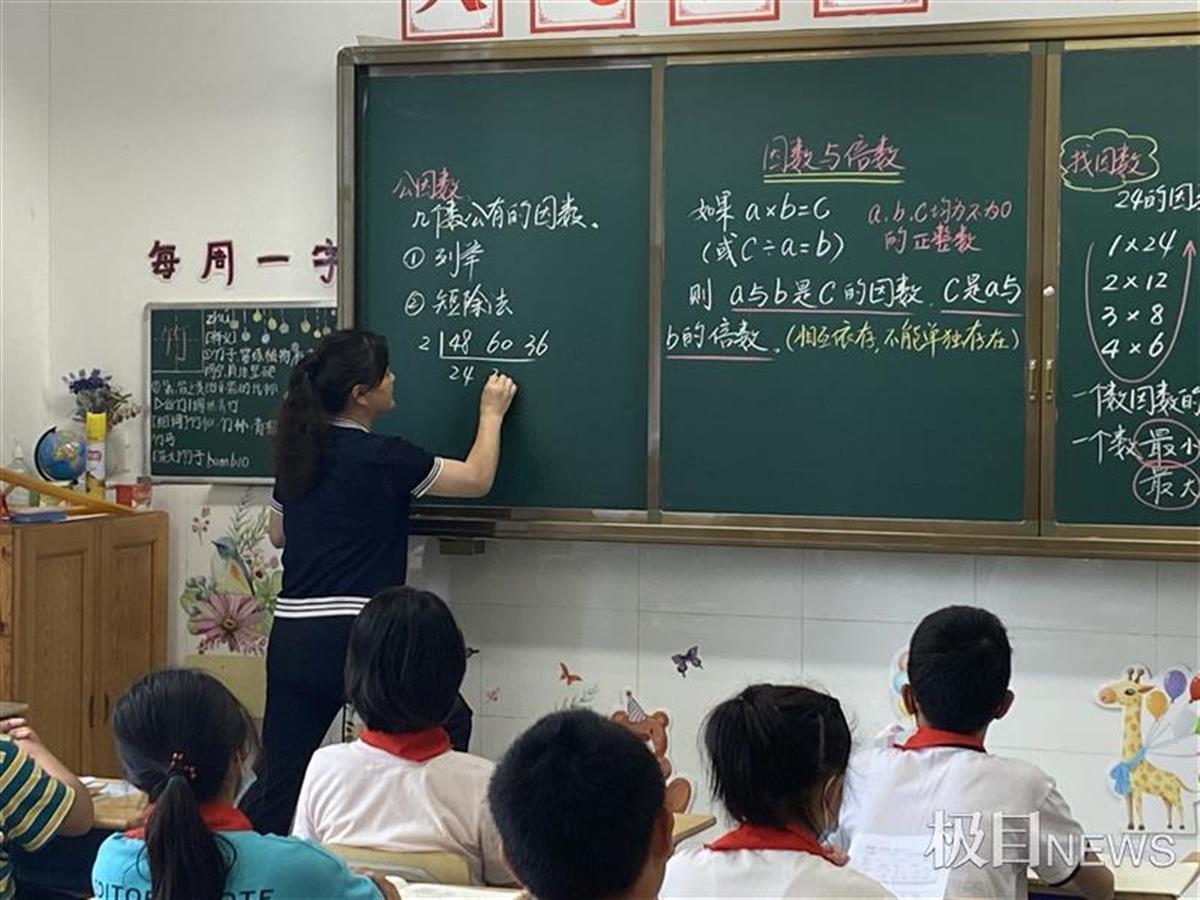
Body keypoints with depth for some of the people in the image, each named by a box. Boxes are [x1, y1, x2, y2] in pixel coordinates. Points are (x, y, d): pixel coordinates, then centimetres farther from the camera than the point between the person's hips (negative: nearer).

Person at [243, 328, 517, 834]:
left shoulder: (296, 451, 10)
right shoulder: (383, 458, -9)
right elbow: (477, 479, 3)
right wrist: (492, 413, 17)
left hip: (291, 636, 6)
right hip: (354, 637, -6)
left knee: (277, 783, 9)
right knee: (449, 724, 17)